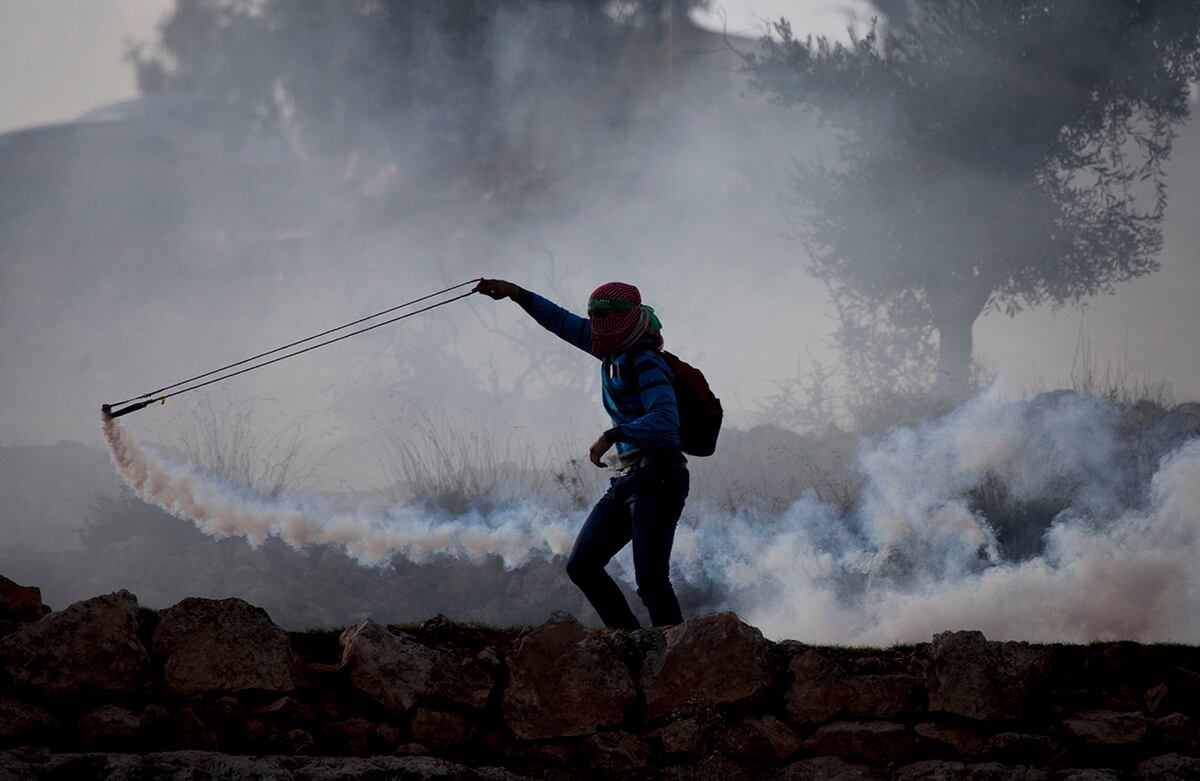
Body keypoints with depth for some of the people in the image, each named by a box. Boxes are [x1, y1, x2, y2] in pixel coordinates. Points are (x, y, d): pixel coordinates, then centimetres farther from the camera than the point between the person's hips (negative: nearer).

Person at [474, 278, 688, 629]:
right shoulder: (616, 350, 12)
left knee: (651, 580, -17)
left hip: (658, 480, -10)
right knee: (582, 566, 6)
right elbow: (565, 323, 26)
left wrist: (613, 435, -32)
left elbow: (666, 421, -26)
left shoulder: (646, 362, -14)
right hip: (626, 480, 10)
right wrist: (517, 294, 25)